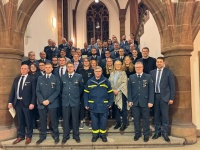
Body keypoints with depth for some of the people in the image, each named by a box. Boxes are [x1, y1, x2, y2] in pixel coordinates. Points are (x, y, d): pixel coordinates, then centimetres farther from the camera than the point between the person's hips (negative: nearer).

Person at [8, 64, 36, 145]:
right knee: (20, 120, 15)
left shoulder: (32, 79, -3)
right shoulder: (16, 79, 12)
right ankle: (21, 136, 30)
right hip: (17, 102, 5)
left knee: (28, 120, 7)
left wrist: (32, 103, -14)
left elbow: (34, 92, -7)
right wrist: (10, 102, 4)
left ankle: (29, 136, 23)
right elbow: (12, 91, 12)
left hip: (26, 103, -4)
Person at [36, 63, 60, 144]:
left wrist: (49, 100, -12)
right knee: (42, 121, 8)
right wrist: (42, 101, -8)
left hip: (52, 103, -2)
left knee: (53, 120, 2)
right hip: (41, 103, 3)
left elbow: (57, 91, -4)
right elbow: (37, 91, 7)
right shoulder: (40, 78, 12)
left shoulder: (56, 78, 3)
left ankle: (56, 136, 17)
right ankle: (42, 136, 23)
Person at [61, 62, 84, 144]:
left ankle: (76, 136, 22)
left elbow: (81, 88, 7)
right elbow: (61, 88, 16)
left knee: (75, 119, 8)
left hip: (75, 101, -1)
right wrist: (64, 95, 13)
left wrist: (77, 95, 9)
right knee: (66, 119, 8)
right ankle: (65, 136, 21)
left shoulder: (79, 76, -1)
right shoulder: (63, 77, 6)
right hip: (65, 101, 2)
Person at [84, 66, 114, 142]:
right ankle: (95, 134, 27)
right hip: (93, 105, 1)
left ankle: (103, 134, 27)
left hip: (104, 105, 0)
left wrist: (110, 103, -1)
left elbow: (110, 93, 4)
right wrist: (86, 104, -1)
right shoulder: (89, 81, 2)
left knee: (103, 121, 9)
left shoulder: (106, 81, 0)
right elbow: (86, 93, 4)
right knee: (94, 121, 10)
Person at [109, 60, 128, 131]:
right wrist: (113, 90, -7)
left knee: (123, 108, -1)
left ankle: (124, 124, 8)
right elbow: (109, 82, 7)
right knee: (116, 108, 10)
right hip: (114, 93, 4)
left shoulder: (123, 73, -2)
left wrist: (118, 90, -15)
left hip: (122, 93, -4)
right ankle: (118, 122, 21)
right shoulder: (112, 73, 11)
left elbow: (124, 83, -10)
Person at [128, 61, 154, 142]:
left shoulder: (148, 77, 1)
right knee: (136, 119, 9)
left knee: (145, 119, 7)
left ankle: (146, 134, 21)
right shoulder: (131, 77, 7)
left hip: (145, 101, -1)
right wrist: (130, 100, -3)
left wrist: (150, 101, -9)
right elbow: (129, 90, 5)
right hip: (135, 102, 2)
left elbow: (151, 90, -2)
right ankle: (137, 133, 23)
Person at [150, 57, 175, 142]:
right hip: (155, 96, 3)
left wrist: (171, 98, -6)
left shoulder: (168, 72, 0)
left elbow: (172, 86, -2)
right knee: (156, 115, 10)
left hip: (164, 96, -3)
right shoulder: (152, 72, 9)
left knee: (165, 116, 2)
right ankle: (157, 132, 21)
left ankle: (165, 133, 14)